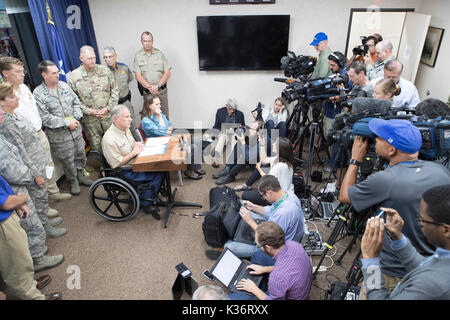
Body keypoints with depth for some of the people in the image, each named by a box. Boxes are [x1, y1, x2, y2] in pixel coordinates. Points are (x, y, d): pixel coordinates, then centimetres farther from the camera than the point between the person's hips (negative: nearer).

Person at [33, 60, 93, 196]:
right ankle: (73, 181, 28)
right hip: (59, 135, -5)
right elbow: (45, 118, -16)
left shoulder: (64, 85, 4)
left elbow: (76, 102, 9)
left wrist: (76, 118, -8)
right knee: (67, 160, 7)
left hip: (75, 129, 5)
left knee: (80, 154, 17)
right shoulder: (38, 94, -12)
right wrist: (67, 123, -18)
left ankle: (80, 174, 39)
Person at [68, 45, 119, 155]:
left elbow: (114, 90, 5)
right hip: (90, 119, -1)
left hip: (108, 115, 1)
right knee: (96, 146, 7)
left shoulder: (104, 70, 1)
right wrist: (88, 111, -11)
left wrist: (108, 107, -6)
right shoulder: (74, 76, -3)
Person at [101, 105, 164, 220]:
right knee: (158, 174, -18)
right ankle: (146, 203, 0)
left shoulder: (125, 128, 4)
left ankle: (146, 201, 2)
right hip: (125, 172, -9)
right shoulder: (109, 139, -24)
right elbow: (117, 164, -22)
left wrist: (137, 144, -1)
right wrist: (134, 152, -19)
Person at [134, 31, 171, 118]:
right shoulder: (137, 56, 3)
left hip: (161, 91, 0)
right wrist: (149, 87, -16)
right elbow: (138, 76, -2)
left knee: (164, 115, 0)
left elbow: (167, 73, 0)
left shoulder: (160, 54, 4)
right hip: (146, 92, 0)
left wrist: (157, 86, -12)